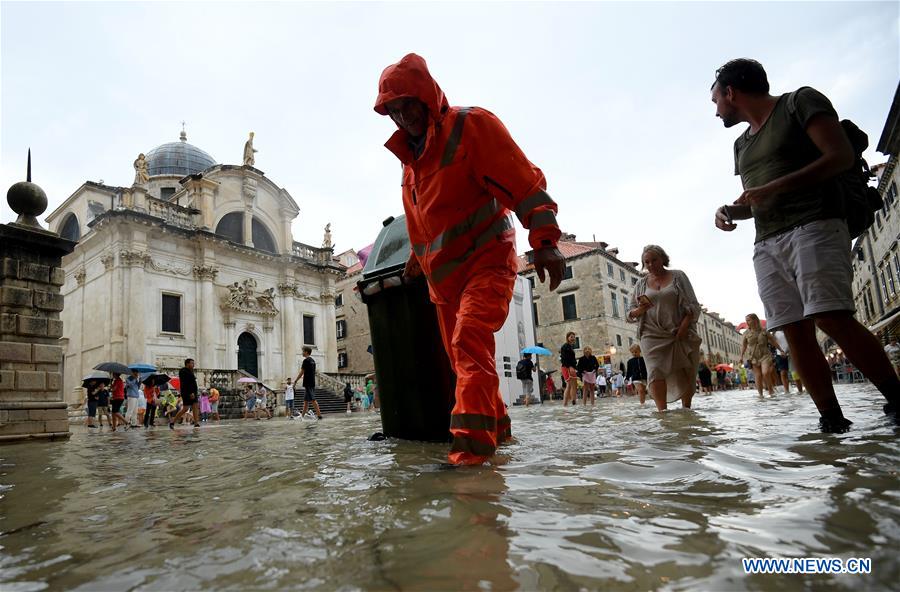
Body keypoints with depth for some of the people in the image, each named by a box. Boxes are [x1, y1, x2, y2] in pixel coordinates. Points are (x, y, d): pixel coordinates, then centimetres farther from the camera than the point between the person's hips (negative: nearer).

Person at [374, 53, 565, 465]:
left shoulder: (471, 125, -7)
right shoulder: (409, 157, 17)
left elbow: (524, 182, -17)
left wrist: (544, 239, -26)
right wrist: (416, 260, 34)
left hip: (486, 260, -8)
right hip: (443, 276, 8)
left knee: (470, 341, -27)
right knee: (462, 357, 10)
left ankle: (473, 441, -27)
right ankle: (497, 427, 25)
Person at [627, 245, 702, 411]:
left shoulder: (678, 277, 7)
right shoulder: (641, 283, 12)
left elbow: (692, 305, 2)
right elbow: (632, 313, 12)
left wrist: (684, 326, -13)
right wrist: (640, 310, -12)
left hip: (680, 334, 0)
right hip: (652, 335, 1)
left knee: (686, 373, 2)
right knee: (656, 371, -16)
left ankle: (686, 409, 19)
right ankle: (662, 411, -20)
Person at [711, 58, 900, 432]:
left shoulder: (800, 102, 5)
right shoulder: (742, 144, 24)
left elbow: (842, 156, -7)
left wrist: (774, 187, -14)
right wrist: (729, 210, 7)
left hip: (814, 227, -6)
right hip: (767, 244, 6)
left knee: (831, 318, -21)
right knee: (796, 332, -5)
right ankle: (832, 419, -3)